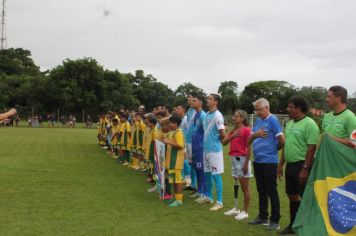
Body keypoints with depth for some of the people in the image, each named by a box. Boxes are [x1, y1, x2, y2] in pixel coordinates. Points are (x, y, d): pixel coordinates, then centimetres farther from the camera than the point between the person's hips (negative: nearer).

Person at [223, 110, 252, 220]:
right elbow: (224, 142, 4)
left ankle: (245, 211, 5)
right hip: (234, 159, 8)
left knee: (245, 187, -1)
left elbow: (249, 148, -14)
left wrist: (246, 163, -18)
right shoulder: (233, 130, 13)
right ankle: (236, 208, 25)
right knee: (236, 185, 16)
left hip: (242, 159, -8)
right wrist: (232, 136, -13)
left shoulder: (246, 130, -12)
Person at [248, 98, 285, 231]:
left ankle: (275, 220, 6)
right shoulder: (258, 121, 12)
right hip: (257, 161, 8)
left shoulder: (272, 120, -11)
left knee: (271, 191, -1)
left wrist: (273, 149, 3)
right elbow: (249, 140, 9)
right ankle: (262, 216, 26)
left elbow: (282, 141, -16)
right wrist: (255, 134, -13)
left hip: (269, 161, -8)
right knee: (261, 190, 15)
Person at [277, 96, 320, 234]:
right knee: (292, 195, 15)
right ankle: (293, 225, 26)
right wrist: (281, 164, 17)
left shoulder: (309, 124, -14)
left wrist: (305, 169, -22)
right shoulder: (290, 124, 13)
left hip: (302, 165, -9)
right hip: (290, 165, 9)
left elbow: (312, 148, -19)